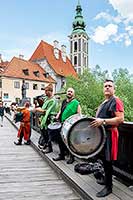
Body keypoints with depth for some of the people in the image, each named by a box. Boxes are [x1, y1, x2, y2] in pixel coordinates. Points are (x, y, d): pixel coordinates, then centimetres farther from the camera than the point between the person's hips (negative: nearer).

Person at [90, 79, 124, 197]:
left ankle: (108, 187, 12)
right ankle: (107, 179, 36)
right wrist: (97, 121, 14)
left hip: (109, 134, -9)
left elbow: (120, 119, -22)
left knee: (107, 160, -2)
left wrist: (103, 121, -27)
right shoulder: (104, 103, 17)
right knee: (104, 159, 18)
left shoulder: (116, 101, -12)